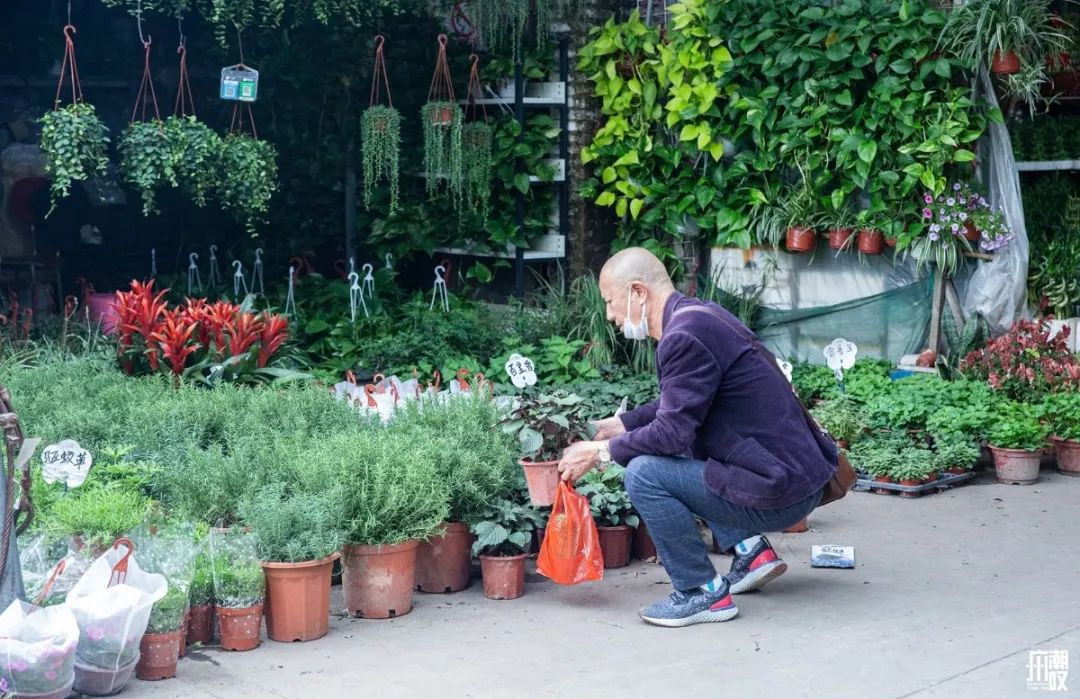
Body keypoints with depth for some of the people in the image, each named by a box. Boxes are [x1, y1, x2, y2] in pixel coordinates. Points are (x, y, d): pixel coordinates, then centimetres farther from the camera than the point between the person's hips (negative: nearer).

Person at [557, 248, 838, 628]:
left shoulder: (685, 336, -19)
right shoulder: (699, 314, 12)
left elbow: (672, 432, -20)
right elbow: (679, 405, 26)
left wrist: (600, 451, -8)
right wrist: (621, 423, 22)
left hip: (779, 492, -10)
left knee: (644, 474, -16)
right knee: (667, 454, 25)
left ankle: (702, 592, -4)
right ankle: (750, 550, 18)